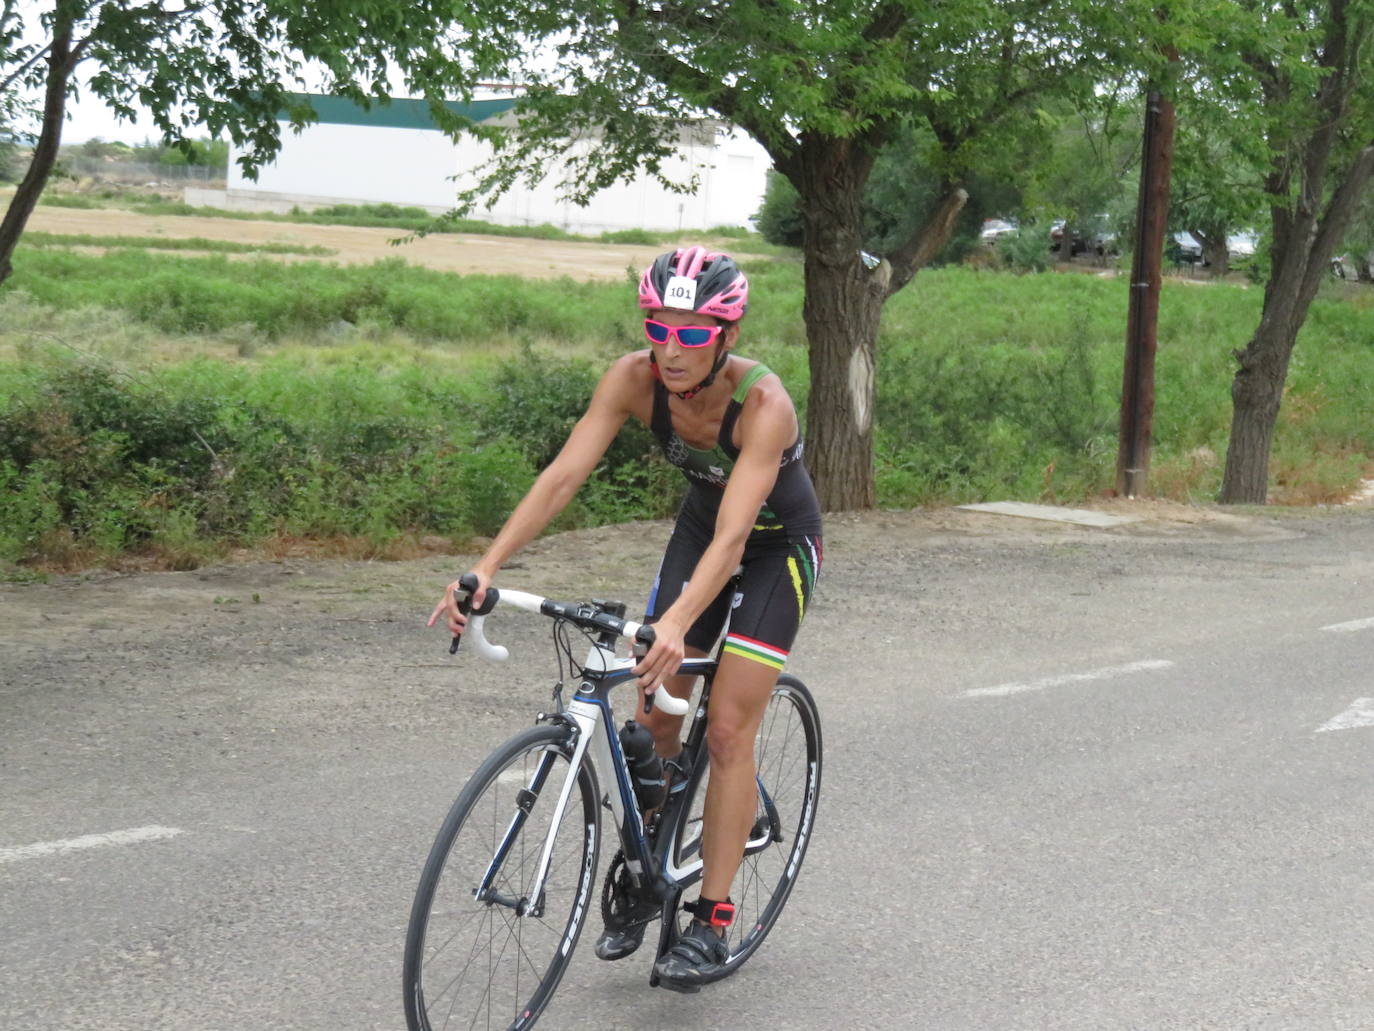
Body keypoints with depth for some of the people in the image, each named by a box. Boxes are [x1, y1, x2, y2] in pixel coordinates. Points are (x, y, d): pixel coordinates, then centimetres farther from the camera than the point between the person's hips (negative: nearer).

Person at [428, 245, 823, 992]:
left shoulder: (763, 403, -36)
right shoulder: (635, 379, -23)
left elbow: (732, 536, -44)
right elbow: (564, 474, -29)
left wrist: (676, 624, -60)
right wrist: (487, 567, -40)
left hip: (778, 545, -5)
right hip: (699, 523, 5)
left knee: (727, 729, -11)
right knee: (656, 716, 2)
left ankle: (711, 922, -3)